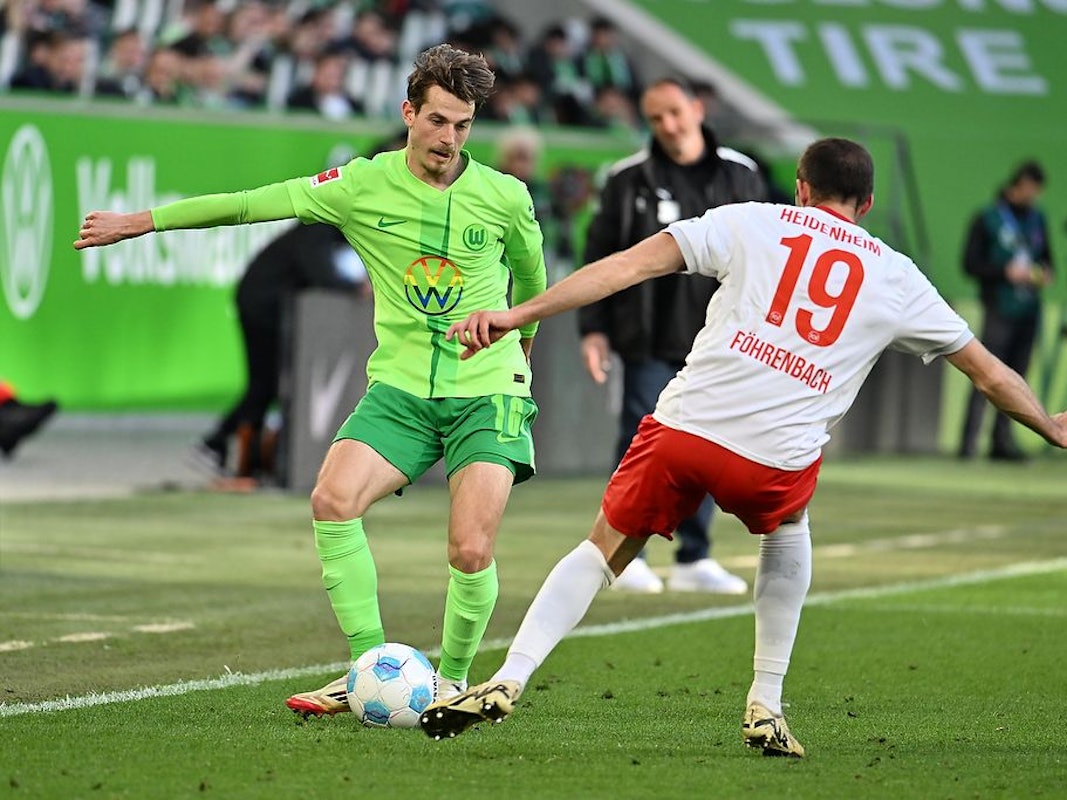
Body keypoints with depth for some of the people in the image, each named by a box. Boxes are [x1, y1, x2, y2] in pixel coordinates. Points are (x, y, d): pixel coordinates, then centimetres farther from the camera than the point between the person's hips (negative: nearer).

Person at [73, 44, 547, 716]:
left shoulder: (506, 199, -3)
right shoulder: (364, 186, -2)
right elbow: (253, 203, 4)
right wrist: (139, 222, 10)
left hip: (487, 392, -1)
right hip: (400, 389, 1)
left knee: (471, 553, -16)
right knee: (333, 498, -24)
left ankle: (452, 680, 10)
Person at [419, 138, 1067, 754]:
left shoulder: (752, 222, 15)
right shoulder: (897, 278, 19)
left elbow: (631, 264, 5)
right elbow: (988, 371, 30)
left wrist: (517, 316, 3)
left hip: (684, 425, 0)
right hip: (778, 459, 0)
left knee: (605, 549, 20)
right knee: (788, 536, 34)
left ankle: (508, 680, 5)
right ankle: (767, 709, 26)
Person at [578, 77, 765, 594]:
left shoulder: (740, 177, 7)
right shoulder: (629, 181, -1)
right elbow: (599, 258, 3)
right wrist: (593, 328, -3)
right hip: (650, 341, -3)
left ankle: (694, 559, 14)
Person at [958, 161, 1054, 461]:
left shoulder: (1037, 220, 13)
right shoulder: (988, 219, -3)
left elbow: (1046, 256, 24)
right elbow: (970, 264, -6)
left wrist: (1045, 273, 2)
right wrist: (1005, 272, -17)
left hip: (1028, 310, 6)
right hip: (999, 309, -6)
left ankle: (1002, 439, 11)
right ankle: (969, 442, -12)